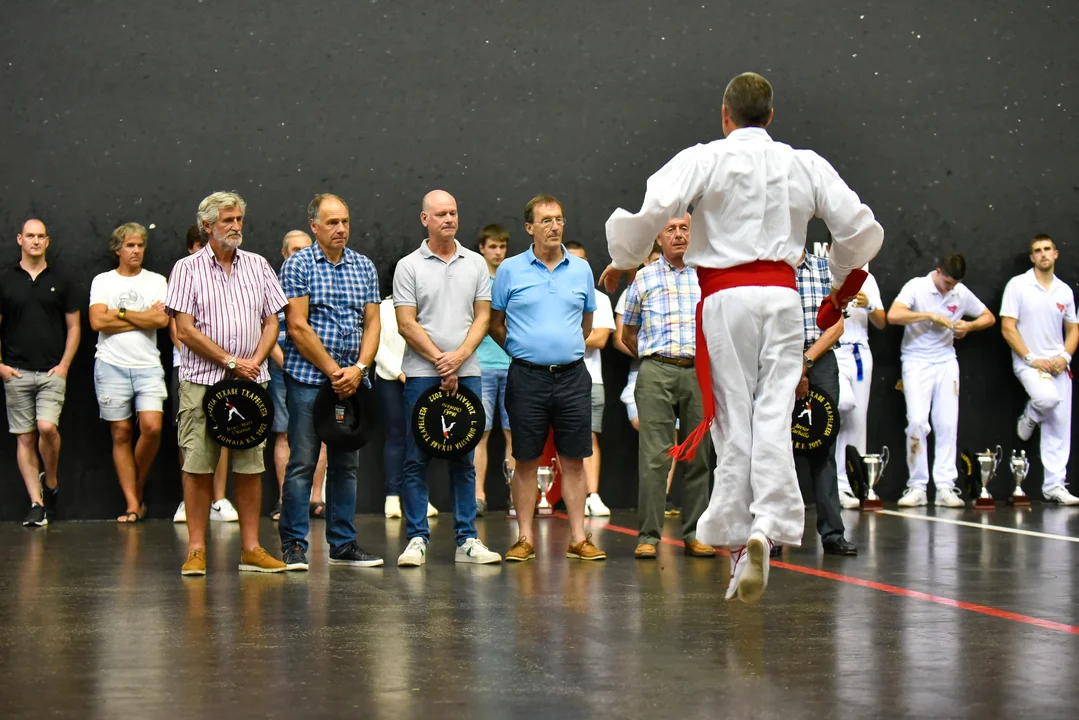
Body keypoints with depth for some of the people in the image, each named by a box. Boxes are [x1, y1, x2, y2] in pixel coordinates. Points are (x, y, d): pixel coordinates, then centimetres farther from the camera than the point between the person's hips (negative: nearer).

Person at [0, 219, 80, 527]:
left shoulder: (60, 281, 6)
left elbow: (73, 326, 8)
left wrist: (64, 365, -2)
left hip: (52, 372, -1)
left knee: (47, 427, -19)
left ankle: (50, 484, 6)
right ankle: (37, 503, 6)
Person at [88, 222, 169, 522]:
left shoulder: (156, 281, 9)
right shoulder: (103, 281, 8)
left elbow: (162, 320, -7)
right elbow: (97, 321, -7)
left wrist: (120, 312, -5)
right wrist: (144, 318, -5)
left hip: (148, 366, 0)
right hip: (112, 365, 0)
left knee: (152, 427, -16)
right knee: (121, 434, 1)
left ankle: (138, 485, 8)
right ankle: (133, 504, 6)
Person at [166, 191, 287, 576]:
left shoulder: (258, 266, 12)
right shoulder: (188, 269, 2)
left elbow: (272, 322, 10)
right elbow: (185, 330, -5)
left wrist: (254, 361, -7)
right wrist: (231, 362, -9)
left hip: (251, 381, 3)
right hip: (202, 381, -3)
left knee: (251, 465, 4)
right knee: (198, 465, -2)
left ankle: (251, 548, 10)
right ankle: (196, 550, 4)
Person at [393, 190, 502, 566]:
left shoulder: (475, 263, 9)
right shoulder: (408, 266, 0)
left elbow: (482, 316, 6)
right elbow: (407, 324, -5)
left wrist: (460, 355, -10)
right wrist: (441, 362, -10)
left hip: (467, 372, 3)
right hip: (422, 374, -3)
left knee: (464, 459, 7)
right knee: (417, 459, -1)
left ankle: (467, 539, 11)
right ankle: (417, 538, 4)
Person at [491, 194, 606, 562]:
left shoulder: (581, 269, 9)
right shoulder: (510, 270, 2)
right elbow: (495, 323, 8)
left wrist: (568, 350, 13)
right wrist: (524, 352, 6)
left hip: (572, 376, 2)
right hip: (527, 378, -2)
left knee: (573, 461, 4)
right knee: (526, 461, 3)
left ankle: (579, 538, 8)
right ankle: (525, 539, 10)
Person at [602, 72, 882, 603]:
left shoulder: (703, 160, -1)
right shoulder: (805, 165, 9)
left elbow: (649, 209, -13)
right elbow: (861, 227, 12)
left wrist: (622, 261, 5)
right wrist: (842, 279, 31)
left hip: (725, 297, -2)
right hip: (783, 295, 2)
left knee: (734, 420, 3)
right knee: (773, 418, 0)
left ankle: (740, 542, 6)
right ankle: (766, 527, -17)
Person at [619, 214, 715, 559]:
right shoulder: (644, 278, 11)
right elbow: (628, 333, 18)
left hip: (700, 372, 2)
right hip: (657, 372, -1)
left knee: (699, 455, 4)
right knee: (654, 455, -6)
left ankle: (694, 533, 11)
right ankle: (648, 535, -4)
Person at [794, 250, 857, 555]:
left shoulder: (825, 267, 12)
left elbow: (837, 324, 6)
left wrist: (806, 361, -6)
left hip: (821, 361, 2)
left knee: (823, 446, -1)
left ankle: (832, 532, -1)